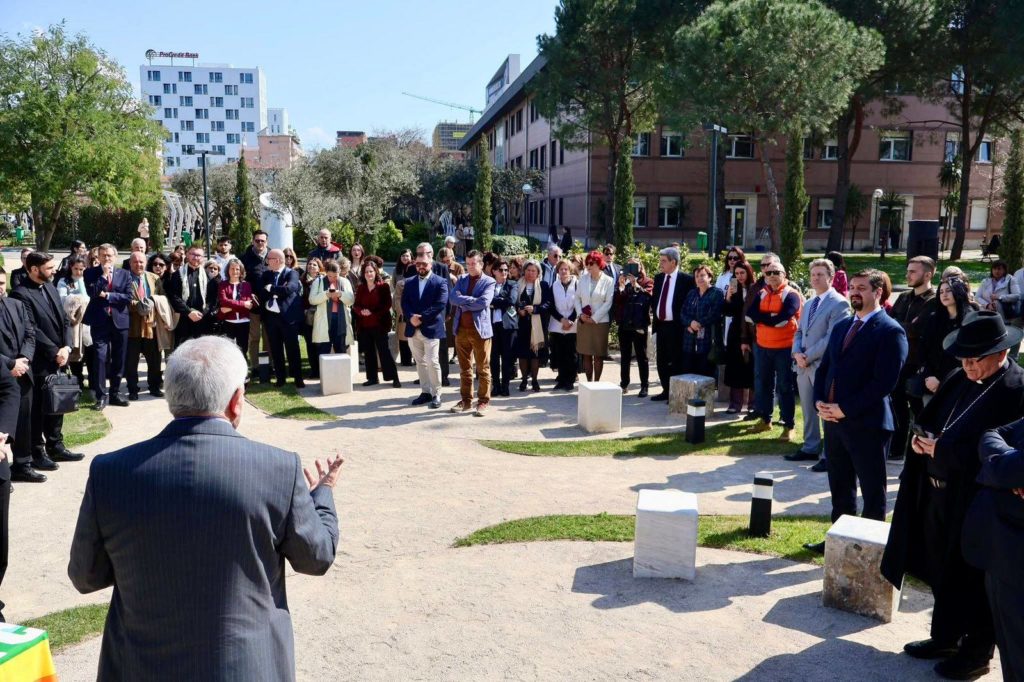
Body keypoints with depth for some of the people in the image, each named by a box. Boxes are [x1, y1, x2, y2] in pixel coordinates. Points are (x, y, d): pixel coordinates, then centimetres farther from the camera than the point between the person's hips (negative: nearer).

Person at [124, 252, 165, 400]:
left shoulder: (155, 279, 9)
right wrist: (137, 305, -22)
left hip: (151, 324, 3)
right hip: (132, 326, -3)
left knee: (154, 359, 11)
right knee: (131, 360, 4)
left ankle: (155, 387, 25)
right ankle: (133, 390, 15)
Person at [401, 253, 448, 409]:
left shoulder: (440, 282, -2)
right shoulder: (409, 282, 13)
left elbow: (440, 304, -12)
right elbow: (404, 303, 6)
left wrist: (421, 318, -16)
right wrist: (411, 317, -13)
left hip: (431, 329, -5)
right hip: (413, 329, 5)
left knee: (432, 362, -7)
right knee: (420, 362, 11)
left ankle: (436, 395, 3)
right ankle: (425, 392, 20)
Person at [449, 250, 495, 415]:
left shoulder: (489, 282, -3)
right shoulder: (461, 279, 11)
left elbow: (483, 302, -19)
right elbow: (452, 298, -5)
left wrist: (463, 301, -10)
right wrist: (471, 300, -15)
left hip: (480, 329, -5)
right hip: (461, 329, 5)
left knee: (483, 368, 3)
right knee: (464, 368, 12)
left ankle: (483, 402, 10)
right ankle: (465, 400, 21)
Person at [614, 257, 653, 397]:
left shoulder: (647, 282, 3)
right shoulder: (622, 281, 11)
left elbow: (647, 295, -16)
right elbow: (616, 301, 1)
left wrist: (635, 284, -19)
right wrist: (621, 286, -11)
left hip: (639, 325, -3)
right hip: (624, 324, 4)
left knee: (641, 356, 2)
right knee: (625, 356, 10)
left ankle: (644, 386, 6)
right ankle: (624, 384, 16)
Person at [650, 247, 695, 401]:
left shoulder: (686, 279, -9)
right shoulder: (658, 278, 11)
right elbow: (655, 301, 13)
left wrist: (684, 324, -12)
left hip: (676, 327, -6)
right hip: (660, 325, 7)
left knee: (676, 362, -1)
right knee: (662, 361, 13)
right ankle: (666, 390, 24)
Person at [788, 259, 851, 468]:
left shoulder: (839, 303, -9)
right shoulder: (809, 303, 18)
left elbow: (832, 338, -17)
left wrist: (808, 356, -15)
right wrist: (797, 353, -1)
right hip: (803, 365, 8)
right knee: (808, 411, 15)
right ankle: (810, 448, 26)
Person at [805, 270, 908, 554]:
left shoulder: (890, 331, -10)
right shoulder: (841, 326, 14)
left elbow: (884, 382, -18)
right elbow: (824, 368, 16)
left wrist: (844, 409, -18)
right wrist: (820, 401, -1)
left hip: (867, 424, -7)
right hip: (834, 420, 7)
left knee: (872, 491, 7)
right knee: (840, 486, 17)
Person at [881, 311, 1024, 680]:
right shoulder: (959, 379, 6)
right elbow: (927, 419, 16)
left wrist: (944, 449, -22)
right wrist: (922, 438, -5)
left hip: (977, 501, -8)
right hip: (938, 493, 8)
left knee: (973, 580, 9)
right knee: (942, 572, 20)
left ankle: (977, 651, 28)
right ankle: (945, 637, 38)